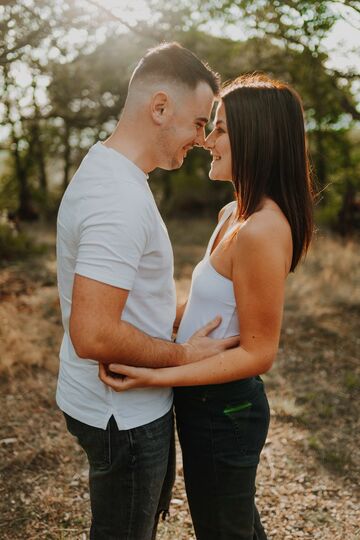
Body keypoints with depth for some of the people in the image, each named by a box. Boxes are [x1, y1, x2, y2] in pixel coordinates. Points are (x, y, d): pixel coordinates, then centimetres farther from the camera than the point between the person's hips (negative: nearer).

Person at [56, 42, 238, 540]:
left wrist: (182, 316, 11)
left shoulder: (104, 168, 5)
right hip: (124, 415, -10)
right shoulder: (121, 199, -28)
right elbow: (94, 337, -33)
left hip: (124, 402, 10)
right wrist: (183, 356, -19)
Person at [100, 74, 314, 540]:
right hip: (212, 402, 9)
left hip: (222, 409, -9)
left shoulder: (262, 231, -26)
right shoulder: (233, 214, 4)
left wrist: (157, 376, -27)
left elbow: (258, 353, -23)